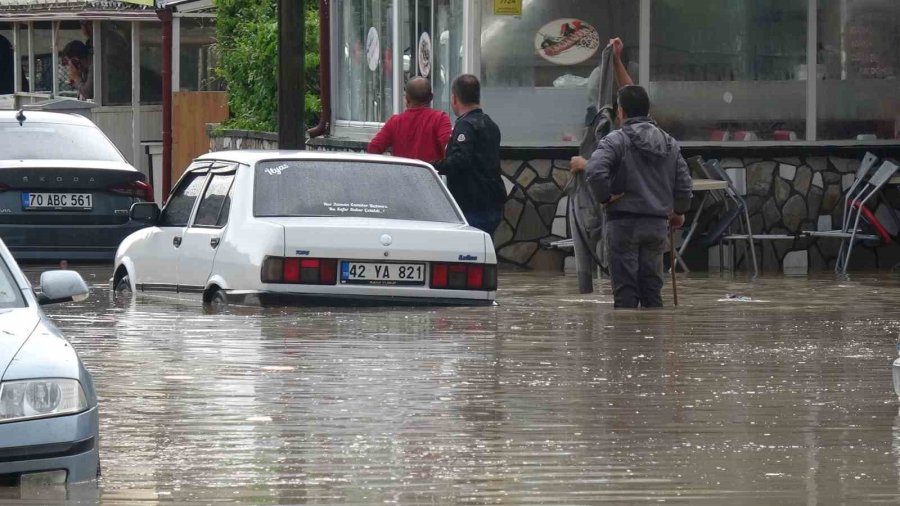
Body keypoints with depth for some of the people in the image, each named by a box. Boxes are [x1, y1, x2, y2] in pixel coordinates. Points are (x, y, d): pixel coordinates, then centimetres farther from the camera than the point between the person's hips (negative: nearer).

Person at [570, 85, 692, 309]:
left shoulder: (617, 140, -9)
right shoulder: (669, 143, 10)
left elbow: (596, 171, -25)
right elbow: (684, 183, 11)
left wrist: (605, 198, -8)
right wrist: (679, 212, 27)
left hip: (624, 222, -5)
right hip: (657, 222, 5)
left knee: (626, 290, -3)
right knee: (652, 286, 10)